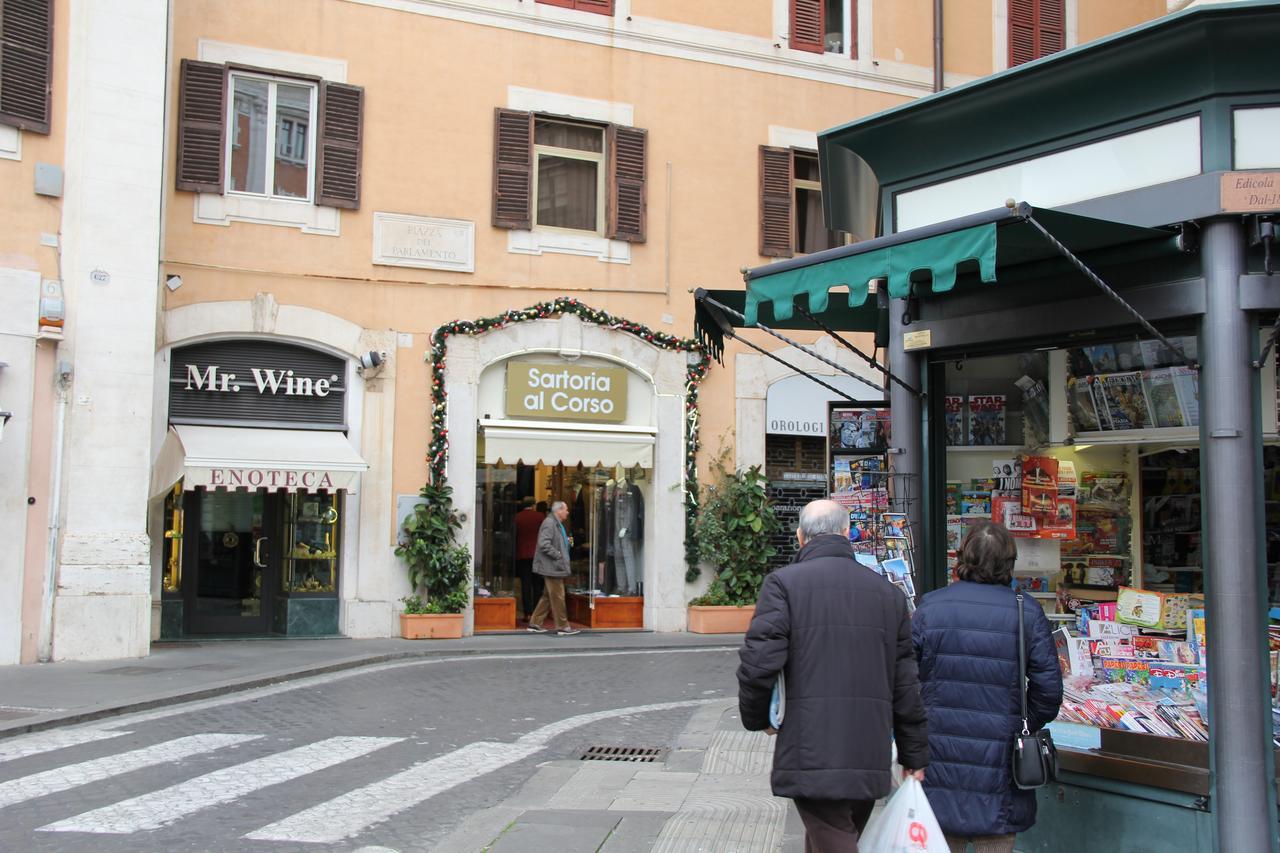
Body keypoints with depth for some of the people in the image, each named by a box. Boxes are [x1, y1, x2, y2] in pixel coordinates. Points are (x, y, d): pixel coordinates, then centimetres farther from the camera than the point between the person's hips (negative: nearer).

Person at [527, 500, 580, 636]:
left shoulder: (556, 524, 17)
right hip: (552, 567, -11)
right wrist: (558, 555, -19)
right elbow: (544, 544, -25)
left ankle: (535, 624, 19)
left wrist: (567, 541, 11)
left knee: (547, 596, 14)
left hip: (554, 567, 11)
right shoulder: (549, 523, -16)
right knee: (558, 597, -4)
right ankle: (562, 626, 2)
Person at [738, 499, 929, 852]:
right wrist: (915, 757, 18)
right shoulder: (888, 592, 9)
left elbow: (758, 664, -14)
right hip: (870, 762, 5)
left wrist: (757, 718, 6)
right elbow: (906, 684, 10)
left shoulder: (783, 584, -6)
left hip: (812, 760, -5)